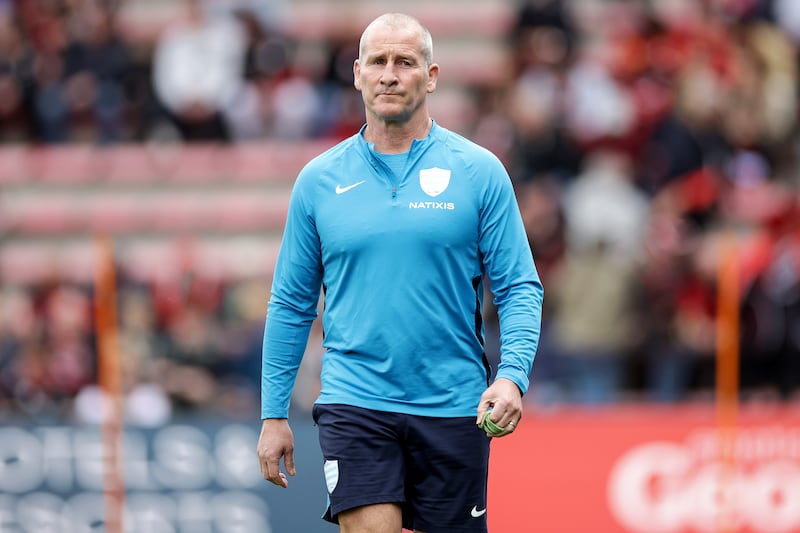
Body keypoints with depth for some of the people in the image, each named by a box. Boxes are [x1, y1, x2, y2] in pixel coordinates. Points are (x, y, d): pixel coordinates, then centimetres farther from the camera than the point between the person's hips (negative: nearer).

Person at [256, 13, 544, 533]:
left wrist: (512, 376, -16)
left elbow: (519, 288, 0)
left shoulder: (480, 172, 1)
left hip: (454, 409, 0)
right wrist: (274, 414, 7)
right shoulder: (319, 179, 6)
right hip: (354, 405, 0)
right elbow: (292, 303, 11)